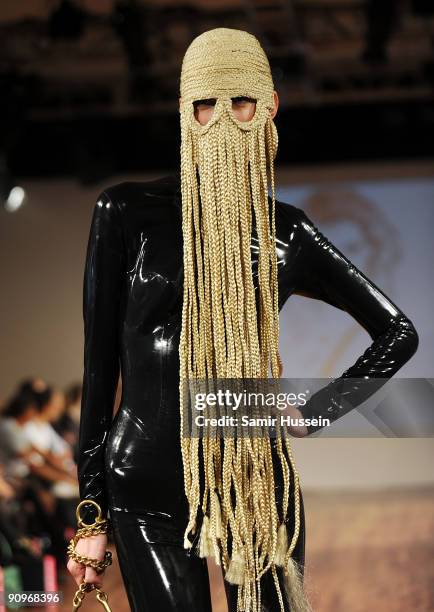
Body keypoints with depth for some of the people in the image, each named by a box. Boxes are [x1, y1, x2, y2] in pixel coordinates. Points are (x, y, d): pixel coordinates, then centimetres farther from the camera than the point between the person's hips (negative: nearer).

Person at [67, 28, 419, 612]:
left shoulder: (287, 232, 7)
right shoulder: (128, 212, 0)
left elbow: (398, 332, 17)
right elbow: (100, 363, 1)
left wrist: (314, 412, 5)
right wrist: (91, 517, 0)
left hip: (259, 481, 2)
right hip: (148, 486, -2)